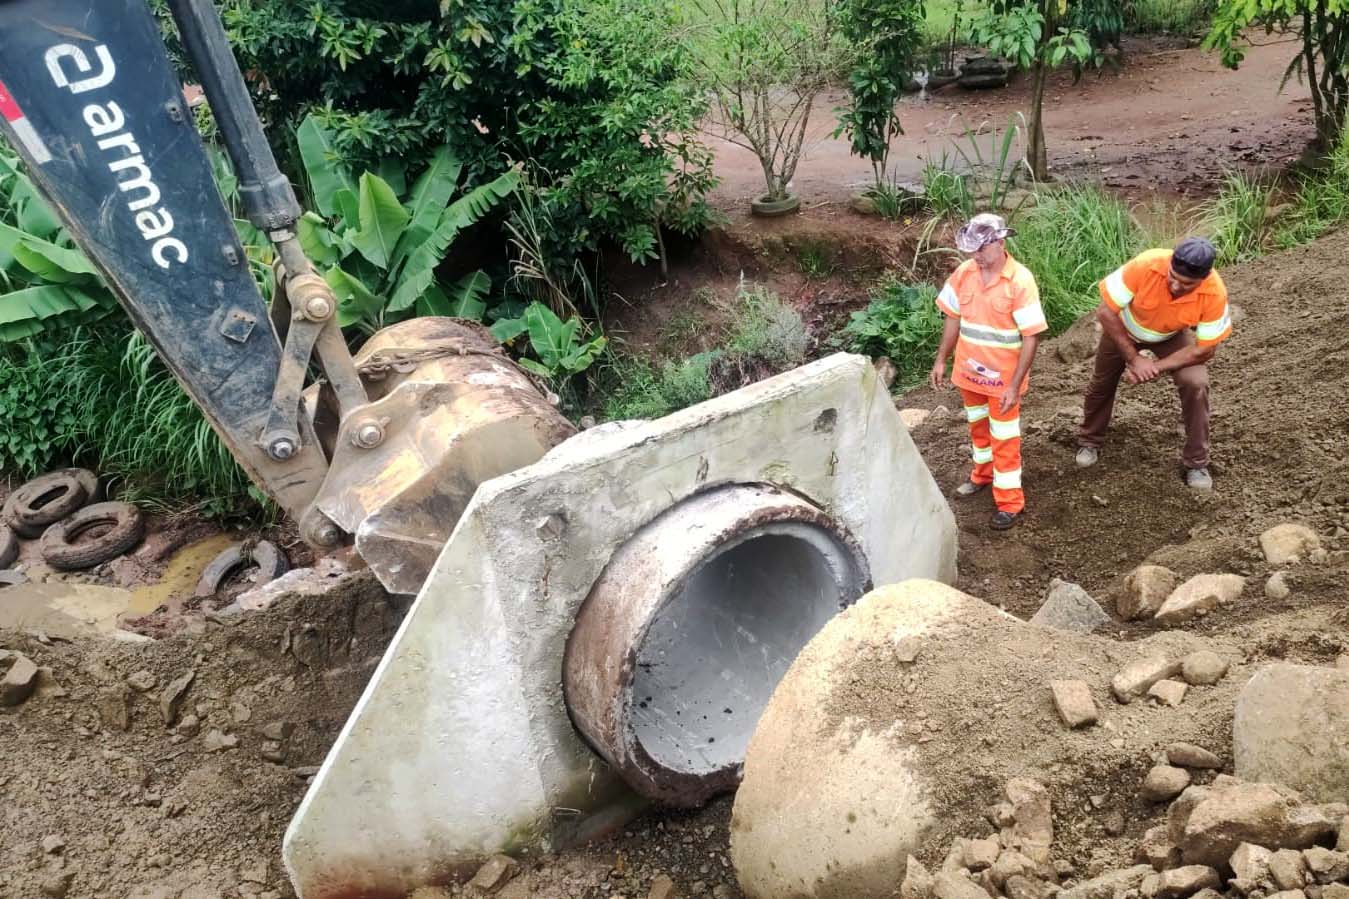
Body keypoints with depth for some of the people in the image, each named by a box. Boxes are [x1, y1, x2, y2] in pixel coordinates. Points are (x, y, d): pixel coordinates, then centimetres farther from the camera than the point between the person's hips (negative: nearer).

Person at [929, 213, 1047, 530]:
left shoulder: (1020, 281, -23)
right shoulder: (963, 273, -7)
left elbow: (1031, 336, -20)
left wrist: (1014, 385, -23)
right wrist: (941, 360, 5)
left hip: (1002, 376, -5)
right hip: (968, 371, 5)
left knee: (1004, 439, 7)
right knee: (978, 427, 25)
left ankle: (1010, 501, 20)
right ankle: (983, 473, 47)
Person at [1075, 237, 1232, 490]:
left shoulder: (1214, 293, -35)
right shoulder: (1145, 265, -41)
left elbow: (1205, 349, -23)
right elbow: (1106, 312, -30)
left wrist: (1156, 368, -29)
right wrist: (1134, 359, -29)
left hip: (1172, 336, 0)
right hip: (1124, 327, 0)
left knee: (1196, 384, -19)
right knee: (1102, 382, 13)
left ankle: (1196, 463, -1)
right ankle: (1089, 442, 40)